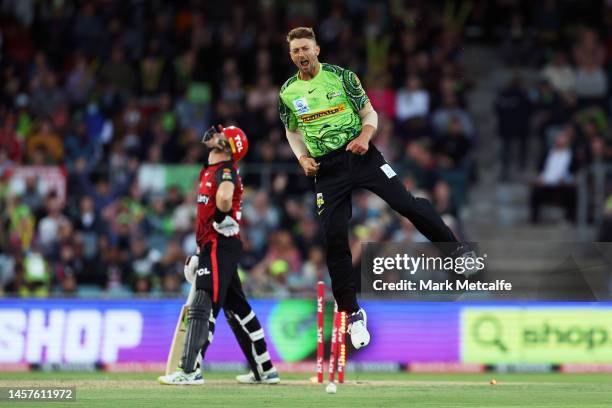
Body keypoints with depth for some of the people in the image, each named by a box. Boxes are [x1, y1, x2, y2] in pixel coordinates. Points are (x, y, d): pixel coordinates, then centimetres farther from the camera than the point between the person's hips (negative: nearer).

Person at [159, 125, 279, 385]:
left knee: (203, 306, -15)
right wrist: (201, 251, 23)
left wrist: (221, 218, -16)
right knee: (236, 308, 15)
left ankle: (191, 370, -21)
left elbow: (224, 198, -35)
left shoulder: (225, 170, -10)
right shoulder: (209, 171, 20)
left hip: (220, 246, -11)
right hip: (213, 246, 11)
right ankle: (264, 371, 21)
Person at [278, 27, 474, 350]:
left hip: (359, 154, -2)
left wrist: (365, 135, -16)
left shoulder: (341, 76, -3)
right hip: (326, 167, 2)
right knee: (334, 238, -4)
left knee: (407, 203, -13)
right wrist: (303, 159, 1)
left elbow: (369, 112, 4)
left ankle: (458, 251, 6)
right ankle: (352, 312, 5)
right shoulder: (288, 92, 4)